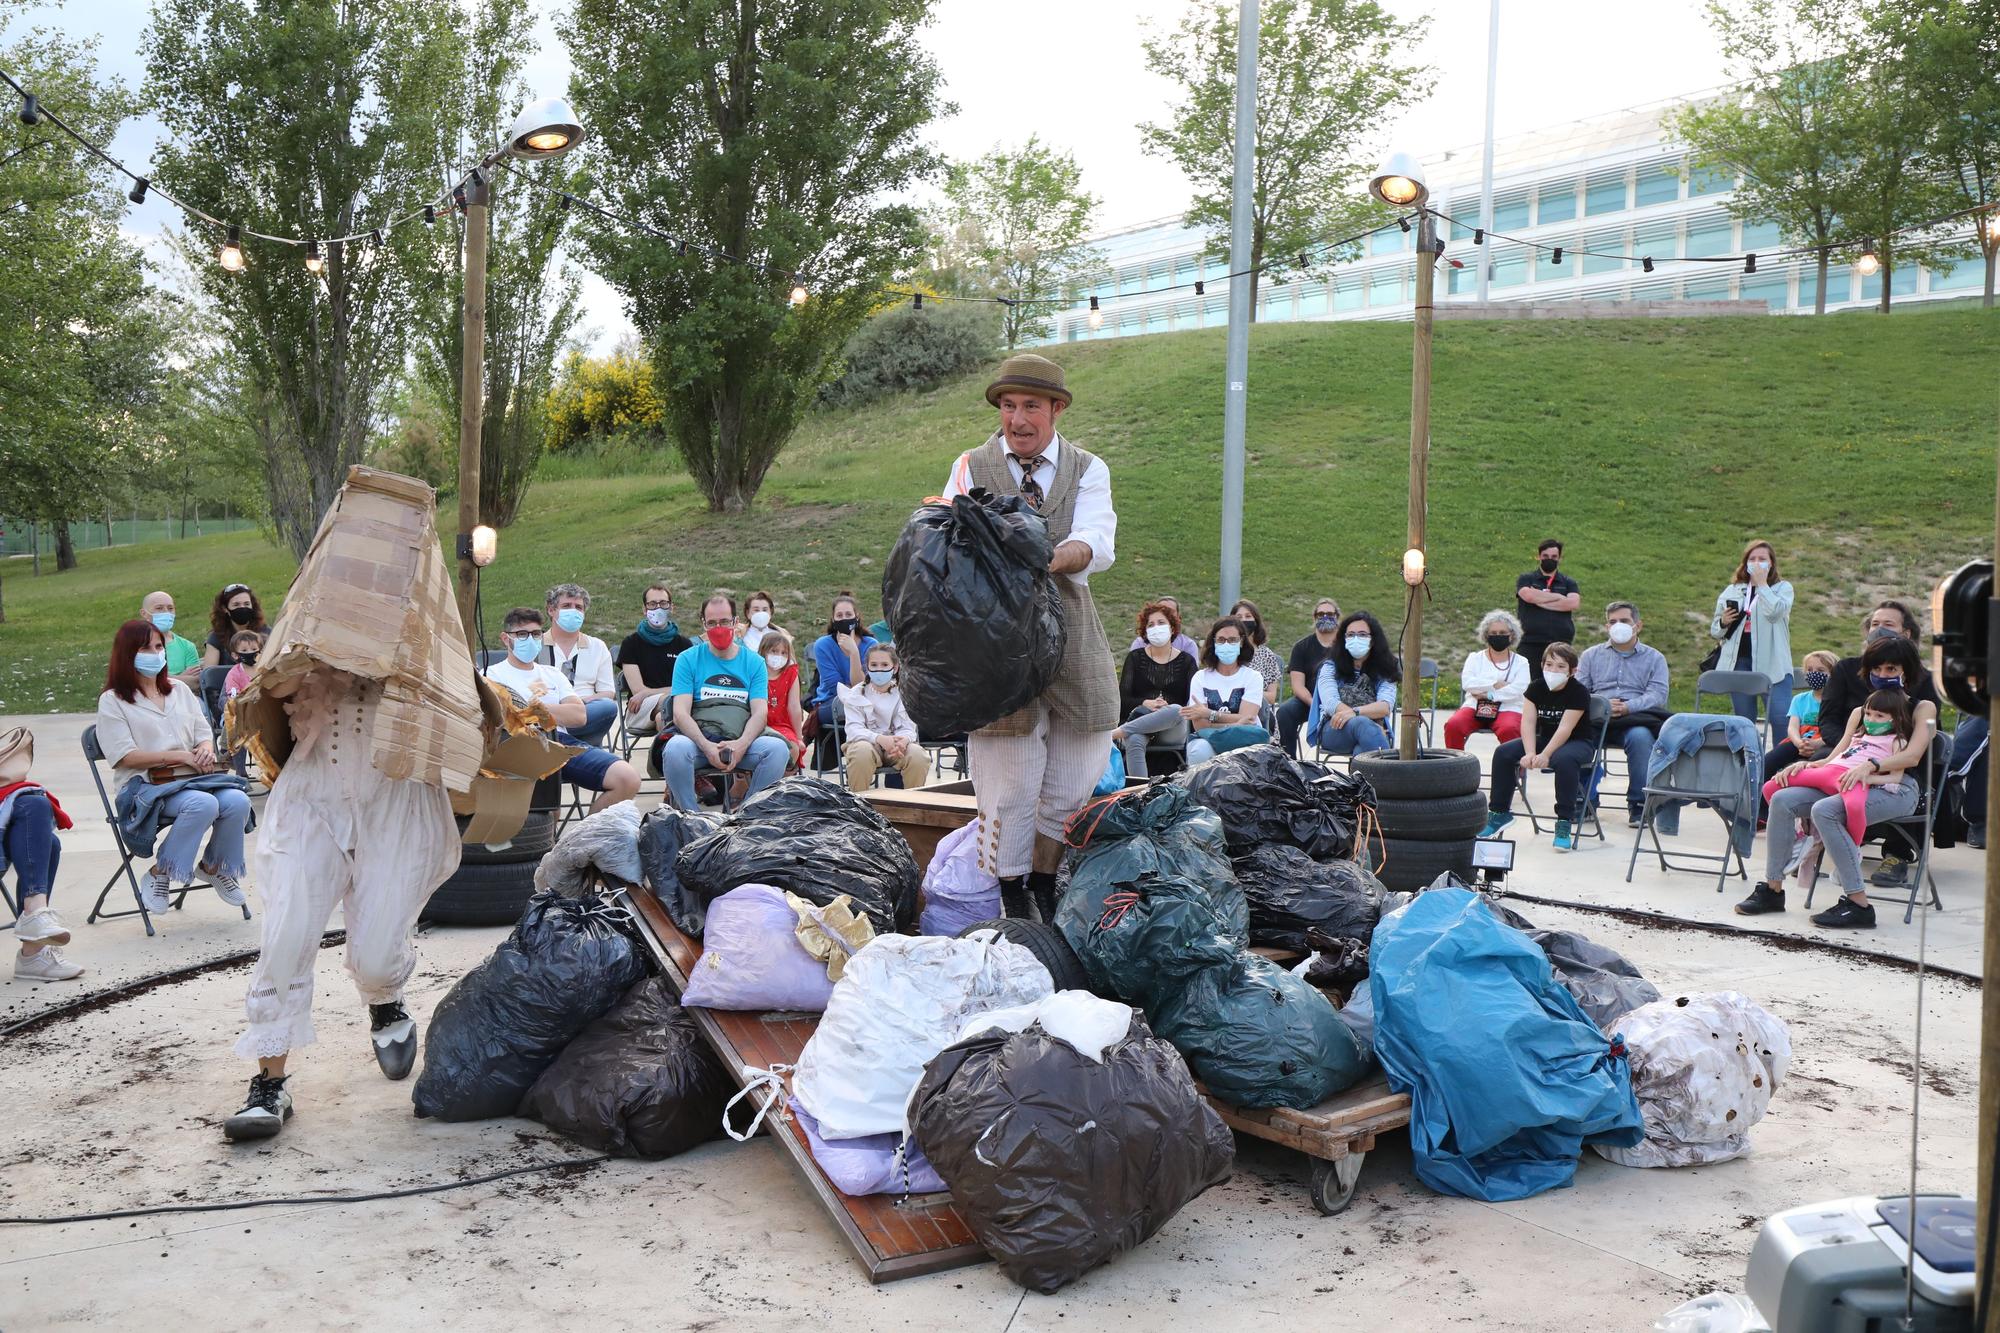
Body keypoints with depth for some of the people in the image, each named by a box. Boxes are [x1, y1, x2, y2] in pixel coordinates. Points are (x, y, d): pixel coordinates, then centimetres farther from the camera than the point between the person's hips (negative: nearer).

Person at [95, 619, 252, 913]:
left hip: (193, 778, 5)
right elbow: (124, 757, -8)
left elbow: (204, 732, 19)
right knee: (203, 804, -36)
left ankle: (214, 866, 0)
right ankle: (159, 874, -16)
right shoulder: (112, 701, 2)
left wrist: (206, 749, -6)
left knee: (238, 801, -26)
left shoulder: (179, 689, 20)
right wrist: (179, 756, -14)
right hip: (147, 785, -5)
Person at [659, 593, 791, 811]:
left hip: (742, 741, 1)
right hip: (698, 739, -1)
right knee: (676, 747, -35)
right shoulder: (688, 660, 10)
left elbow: (760, 713, 4)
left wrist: (741, 744, -18)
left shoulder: (754, 662, 14)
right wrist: (707, 746, -19)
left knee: (778, 748, -28)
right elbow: (681, 713, -1)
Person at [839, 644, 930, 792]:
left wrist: (903, 740, -30)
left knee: (918, 755, -28)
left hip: (896, 744, 2)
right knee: (862, 751, -36)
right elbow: (854, 728, -11)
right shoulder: (856, 694, 2)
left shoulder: (902, 694, 6)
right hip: (865, 741, -1)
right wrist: (880, 739, -30)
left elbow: (907, 728, -3)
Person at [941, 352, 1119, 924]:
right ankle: (1012, 905, 13)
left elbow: (1097, 544, -11)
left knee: (1071, 785, 8)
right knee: (1010, 787, -2)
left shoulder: (1088, 470, 8)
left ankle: (1044, 888, 28)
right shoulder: (971, 468, 7)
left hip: (1071, 637, 2)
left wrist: (1054, 558, -33)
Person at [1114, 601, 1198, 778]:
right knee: (1134, 741, -37)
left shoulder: (1186, 662, 15)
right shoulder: (1135, 657, 16)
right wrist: (1145, 704, -14)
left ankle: (1116, 733, -35)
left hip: (1173, 731, 0)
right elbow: (1122, 699, 6)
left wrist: (1168, 708, -15)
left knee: (1176, 710, -37)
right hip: (1140, 720, 0)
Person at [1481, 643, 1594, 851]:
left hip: (1578, 742, -6)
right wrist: (1530, 753, -28)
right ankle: (1499, 812, 1)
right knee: (1503, 753, -13)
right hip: (1545, 738, 6)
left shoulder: (1579, 692, -18)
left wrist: (1545, 755, -38)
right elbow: (1528, 722, -12)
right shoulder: (1536, 688, -2)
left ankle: (1564, 823, -29)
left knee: (1564, 759, -40)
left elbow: (1565, 728, -27)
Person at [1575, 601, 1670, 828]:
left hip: (1636, 718, -1)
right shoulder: (1591, 655, 25)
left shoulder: (1654, 658, 20)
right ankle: (1584, 802, -21)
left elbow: (1658, 694, 3)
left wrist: (1627, 707, -16)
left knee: (1640, 736, -38)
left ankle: (1638, 804, -23)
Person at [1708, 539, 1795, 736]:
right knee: (1744, 721, 8)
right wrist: (1723, 622, -3)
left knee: (1780, 718, -13)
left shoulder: (1782, 588, 7)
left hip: (1772, 663, -3)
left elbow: (1775, 612, -16)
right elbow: (1715, 631, 20)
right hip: (1739, 661, 3)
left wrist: (1762, 583, -6)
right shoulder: (1732, 591, 15)